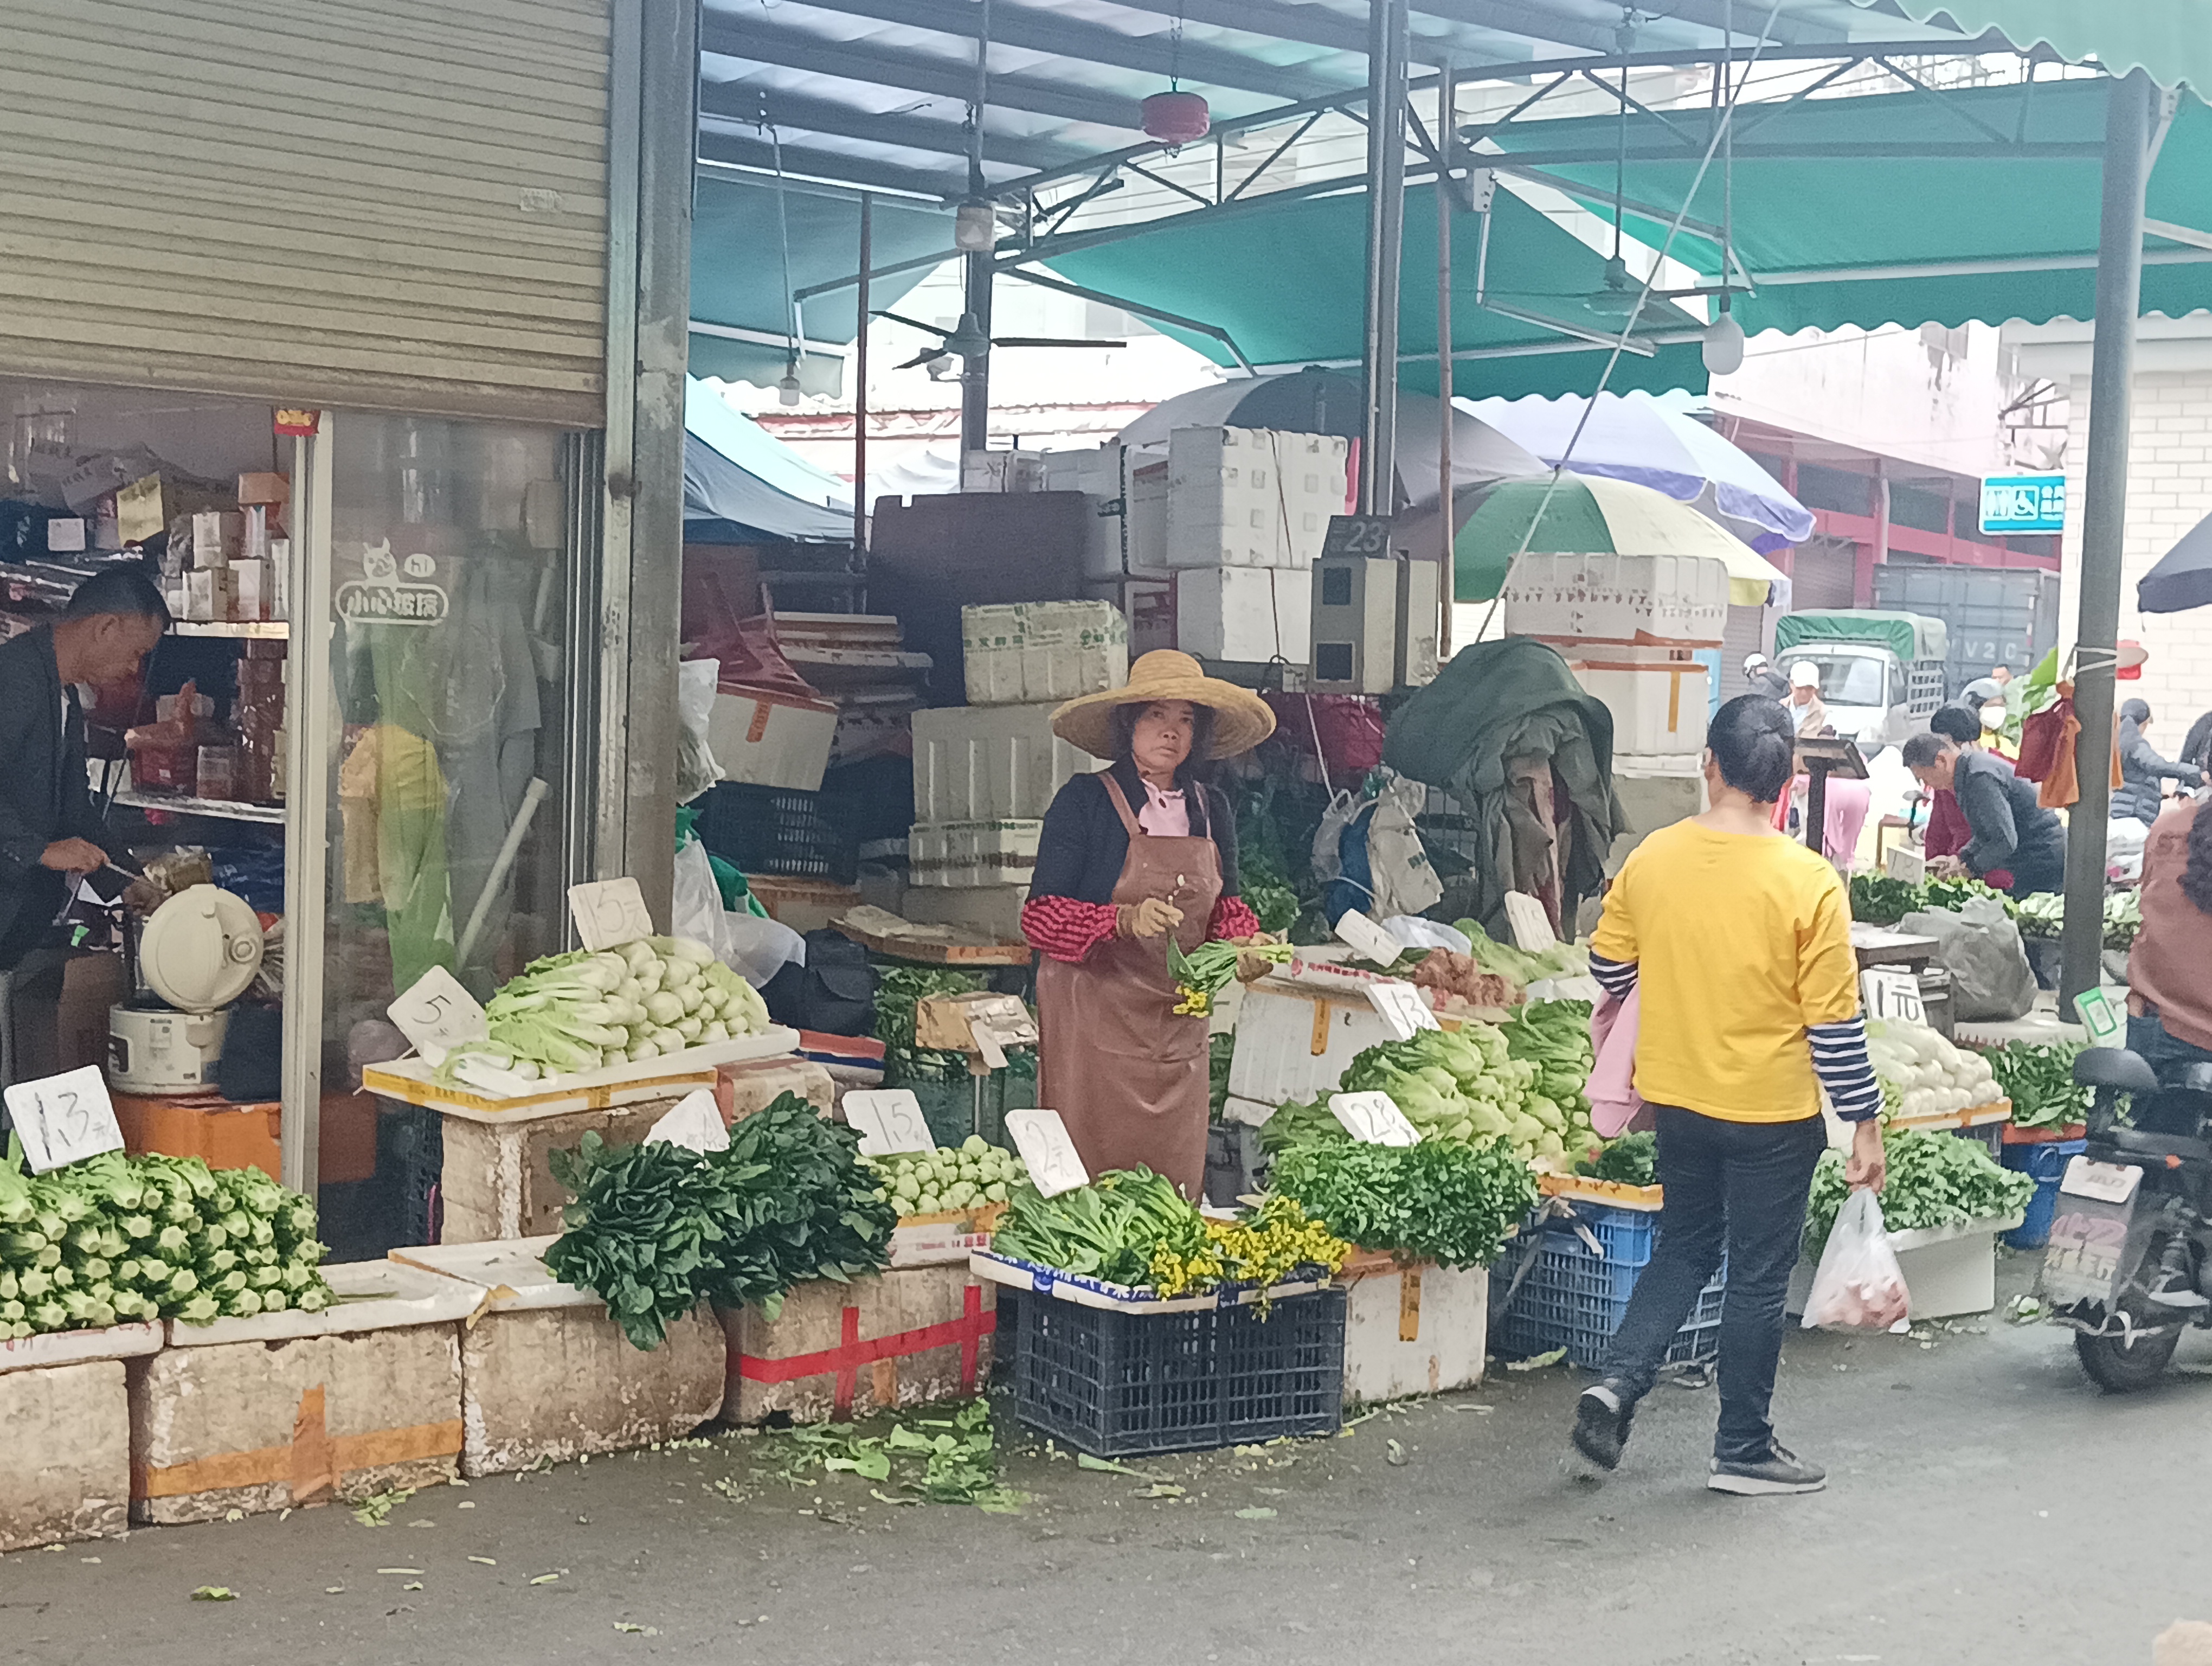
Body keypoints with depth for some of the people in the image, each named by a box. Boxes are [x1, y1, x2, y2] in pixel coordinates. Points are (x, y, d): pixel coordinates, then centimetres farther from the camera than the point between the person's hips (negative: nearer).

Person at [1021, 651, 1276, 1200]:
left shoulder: (1210, 809, 10)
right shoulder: (1085, 801, -6)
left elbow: (1224, 905, 20)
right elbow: (1041, 914, -10)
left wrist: (1244, 948, -2)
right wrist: (1126, 920, -25)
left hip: (1177, 1024, 5)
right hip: (1094, 1015, -5)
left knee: (1175, 1186, 6)